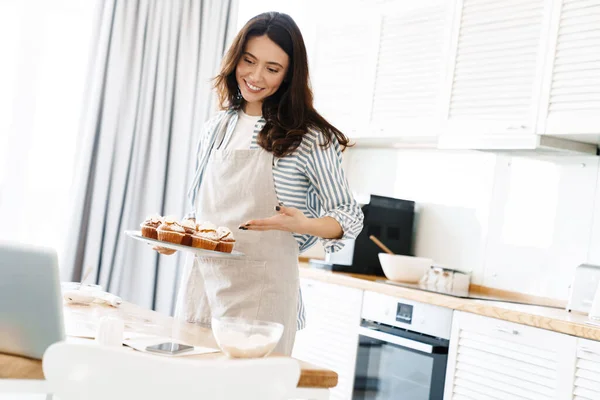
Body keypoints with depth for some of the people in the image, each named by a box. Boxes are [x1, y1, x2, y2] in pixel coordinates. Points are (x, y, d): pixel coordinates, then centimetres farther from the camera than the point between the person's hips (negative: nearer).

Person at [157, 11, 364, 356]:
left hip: (260, 292, -5)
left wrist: (303, 225, -23)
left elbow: (350, 216, -4)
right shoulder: (217, 128, 10)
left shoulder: (309, 138, -6)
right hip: (201, 281, 5)